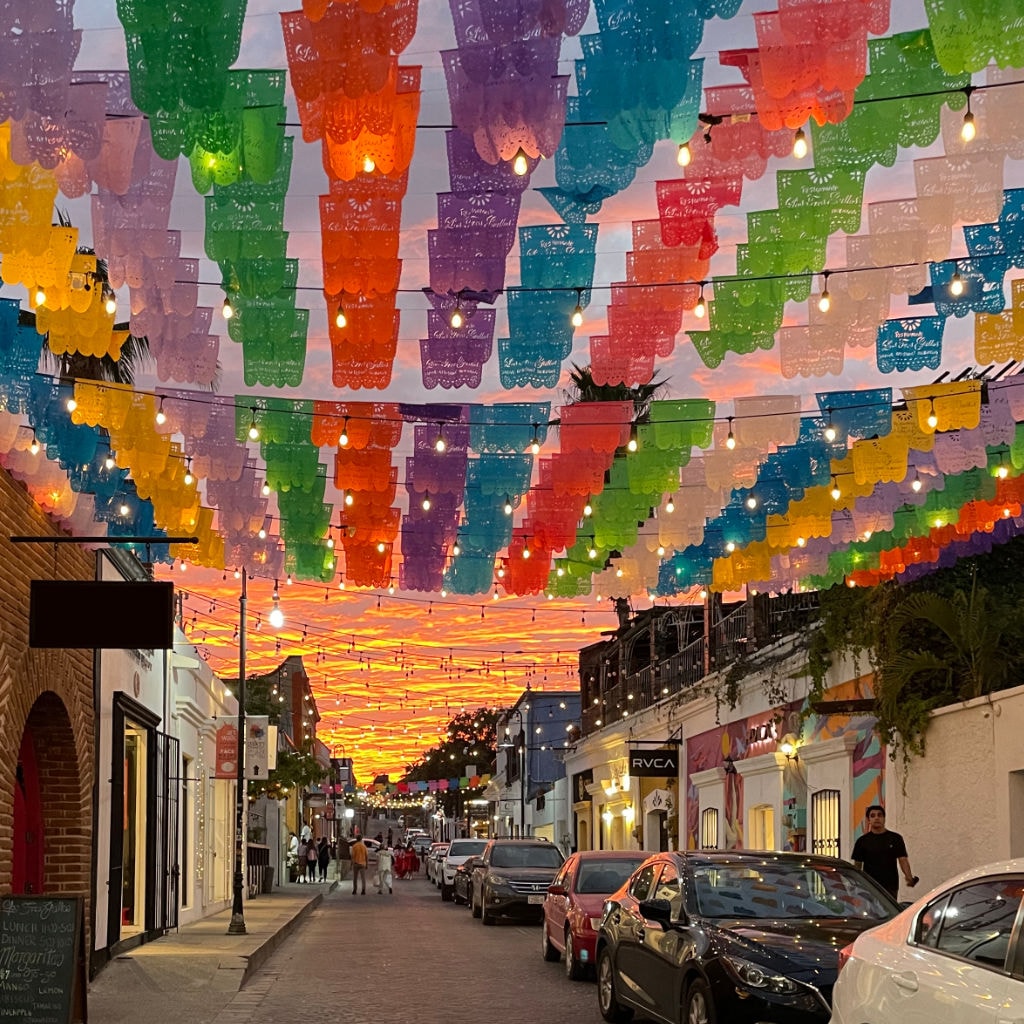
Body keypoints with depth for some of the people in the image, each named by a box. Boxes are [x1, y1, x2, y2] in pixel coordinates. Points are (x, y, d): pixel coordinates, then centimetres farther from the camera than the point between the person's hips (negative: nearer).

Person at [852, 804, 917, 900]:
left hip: (890, 887, 0)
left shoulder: (895, 838, 6)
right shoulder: (862, 841, 6)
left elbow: (903, 860, 0)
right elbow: (857, 865, 9)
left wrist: (909, 877, -18)